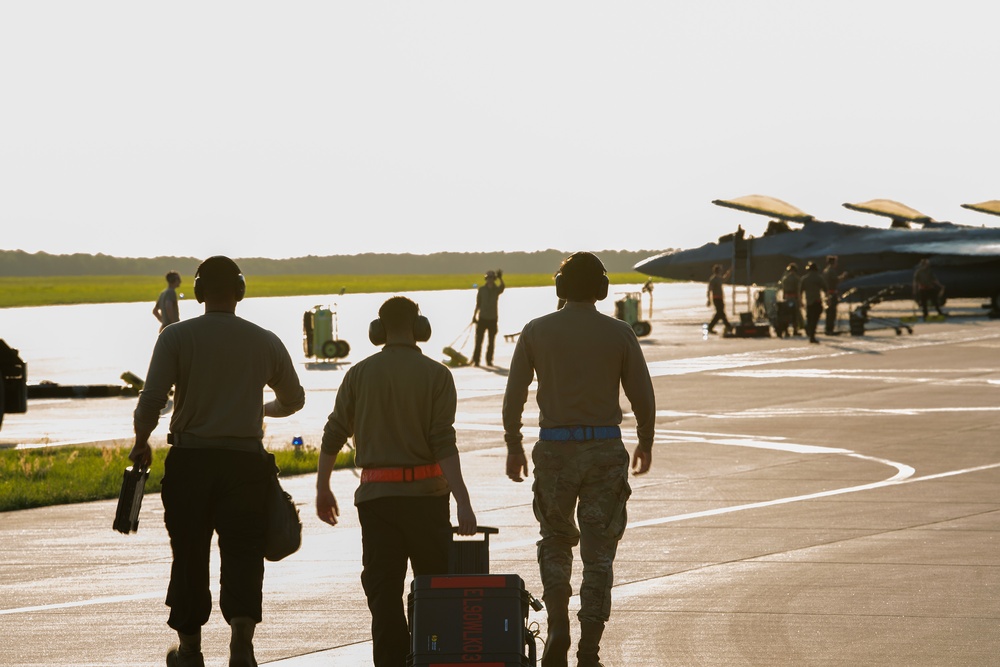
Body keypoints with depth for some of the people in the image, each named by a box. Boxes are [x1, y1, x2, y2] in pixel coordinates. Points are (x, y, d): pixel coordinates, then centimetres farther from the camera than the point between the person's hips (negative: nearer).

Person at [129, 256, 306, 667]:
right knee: (243, 552, 1)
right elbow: (293, 400, 19)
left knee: (189, 555, 11)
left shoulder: (177, 337, -3)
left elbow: (152, 398, -12)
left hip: (189, 461, -1)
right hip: (245, 460, 1)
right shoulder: (265, 342, 5)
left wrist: (141, 443, 5)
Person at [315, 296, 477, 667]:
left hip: (375, 496, 2)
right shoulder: (436, 375, -4)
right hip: (425, 493, -1)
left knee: (383, 591, 3)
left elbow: (333, 435, 4)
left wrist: (323, 489, 16)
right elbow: (444, 444, -12)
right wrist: (463, 502, -14)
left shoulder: (359, 374, 3)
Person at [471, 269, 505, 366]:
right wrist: (474, 315, 3)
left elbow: (502, 287, -26)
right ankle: (475, 360, 1)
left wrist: (500, 278, -43)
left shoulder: (497, 290, -1)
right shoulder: (482, 289, 1)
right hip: (482, 318, 0)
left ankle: (489, 360, 14)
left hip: (493, 319, 0)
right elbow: (478, 303, 7)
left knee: (491, 342, 5)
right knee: (479, 340, -3)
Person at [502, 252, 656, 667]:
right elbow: (643, 398, 1)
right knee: (599, 553, 4)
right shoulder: (619, 334, -1)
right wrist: (645, 443, 17)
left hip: (555, 448, 1)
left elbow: (514, 396, 1)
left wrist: (514, 447, 12)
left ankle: (557, 629, 4)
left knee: (555, 542, 19)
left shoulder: (536, 332, 0)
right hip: (605, 449, 0)